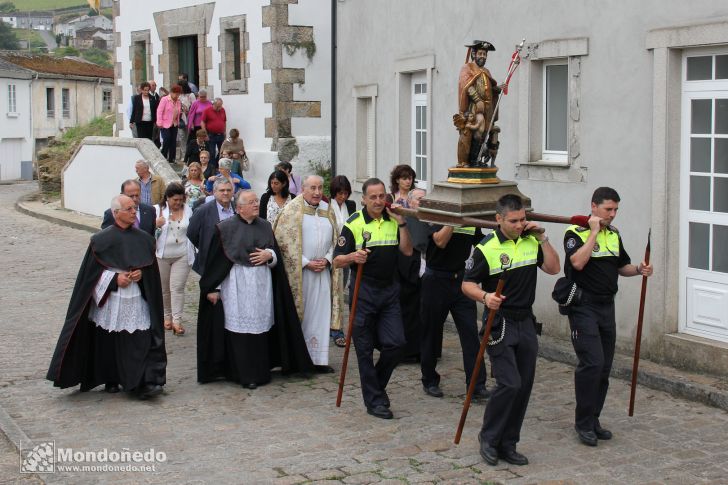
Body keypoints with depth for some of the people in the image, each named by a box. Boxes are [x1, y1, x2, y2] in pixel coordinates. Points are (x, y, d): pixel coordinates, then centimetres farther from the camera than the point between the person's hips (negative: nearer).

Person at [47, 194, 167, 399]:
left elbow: (151, 268, 12)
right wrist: (115, 278, -14)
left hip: (136, 299, 2)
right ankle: (110, 380, 23)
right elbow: (92, 270, -3)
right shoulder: (102, 240, -6)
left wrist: (141, 274, -8)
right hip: (109, 299, -2)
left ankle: (145, 382, -8)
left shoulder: (143, 239, 5)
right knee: (108, 342, 6)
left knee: (141, 340, -8)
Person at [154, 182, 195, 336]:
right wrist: (156, 225, -22)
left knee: (177, 288, -5)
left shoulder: (187, 210, 3)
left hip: (182, 256, 0)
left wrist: (192, 253, 12)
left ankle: (177, 320, -3)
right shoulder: (158, 210, -3)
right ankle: (167, 316, 26)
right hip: (161, 256, 0)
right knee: (163, 289, 10)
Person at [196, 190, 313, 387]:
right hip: (237, 284, -4)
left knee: (261, 326, 6)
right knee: (240, 327, -3)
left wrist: (269, 255, -7)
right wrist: (213, 288, -6)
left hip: (262, 283, 4)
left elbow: (277, 255, 16)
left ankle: (261, 370, 17)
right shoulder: (225, 228, -3)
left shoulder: (265, 226, 10)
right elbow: (215, 260, -4)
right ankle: (243, 374, 5)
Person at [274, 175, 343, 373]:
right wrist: (306, 263, -13)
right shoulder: (292, 211, -5)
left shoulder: (327, 210, 11)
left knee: (320, 313, 3)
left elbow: (335, 239, 14)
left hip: (323, 271, 4)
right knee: (298, 314, 1)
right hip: (298, 272, -4)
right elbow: (285, 241, -10)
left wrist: (327, 259, -3)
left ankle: (319, 358, 9)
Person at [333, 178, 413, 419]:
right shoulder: (354, 224, -5)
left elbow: (407, 251, 1)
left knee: (396, 343, -3)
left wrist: (401, 223, -8)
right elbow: (337, 261, -5)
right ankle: (374, 400, 12)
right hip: (363, 292, -3)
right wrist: (352, 257, -26)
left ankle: (377, 383, 22)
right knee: (365, 349, 2)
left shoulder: (393, 221, 7)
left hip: (389, 290, 4)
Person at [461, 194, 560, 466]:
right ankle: (488, 438, 6)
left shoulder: (531, 241, 7)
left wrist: (542, 238, -3)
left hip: (526, 322, 6)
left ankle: (508, 444, 18)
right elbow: (468, 284, -6)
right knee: (509, 384, -13)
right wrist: (485, 296, -26)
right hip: (499, 323, -6)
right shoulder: (486, 248, -10)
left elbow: (553, 268, 6)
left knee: (524, 386, 6)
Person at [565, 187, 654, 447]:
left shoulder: (614, 235, 14)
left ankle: (593, 420, 19)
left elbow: (622, 266, 23)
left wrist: (639, 269, 2)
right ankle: (583, 423, -4)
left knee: (604, 367, 8)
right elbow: (578, 262, -25)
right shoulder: (575, 232, -8)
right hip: (583, 306, -7)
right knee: (592, 363, -15)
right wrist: (594, 232, -19)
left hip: (606, 306, 7)